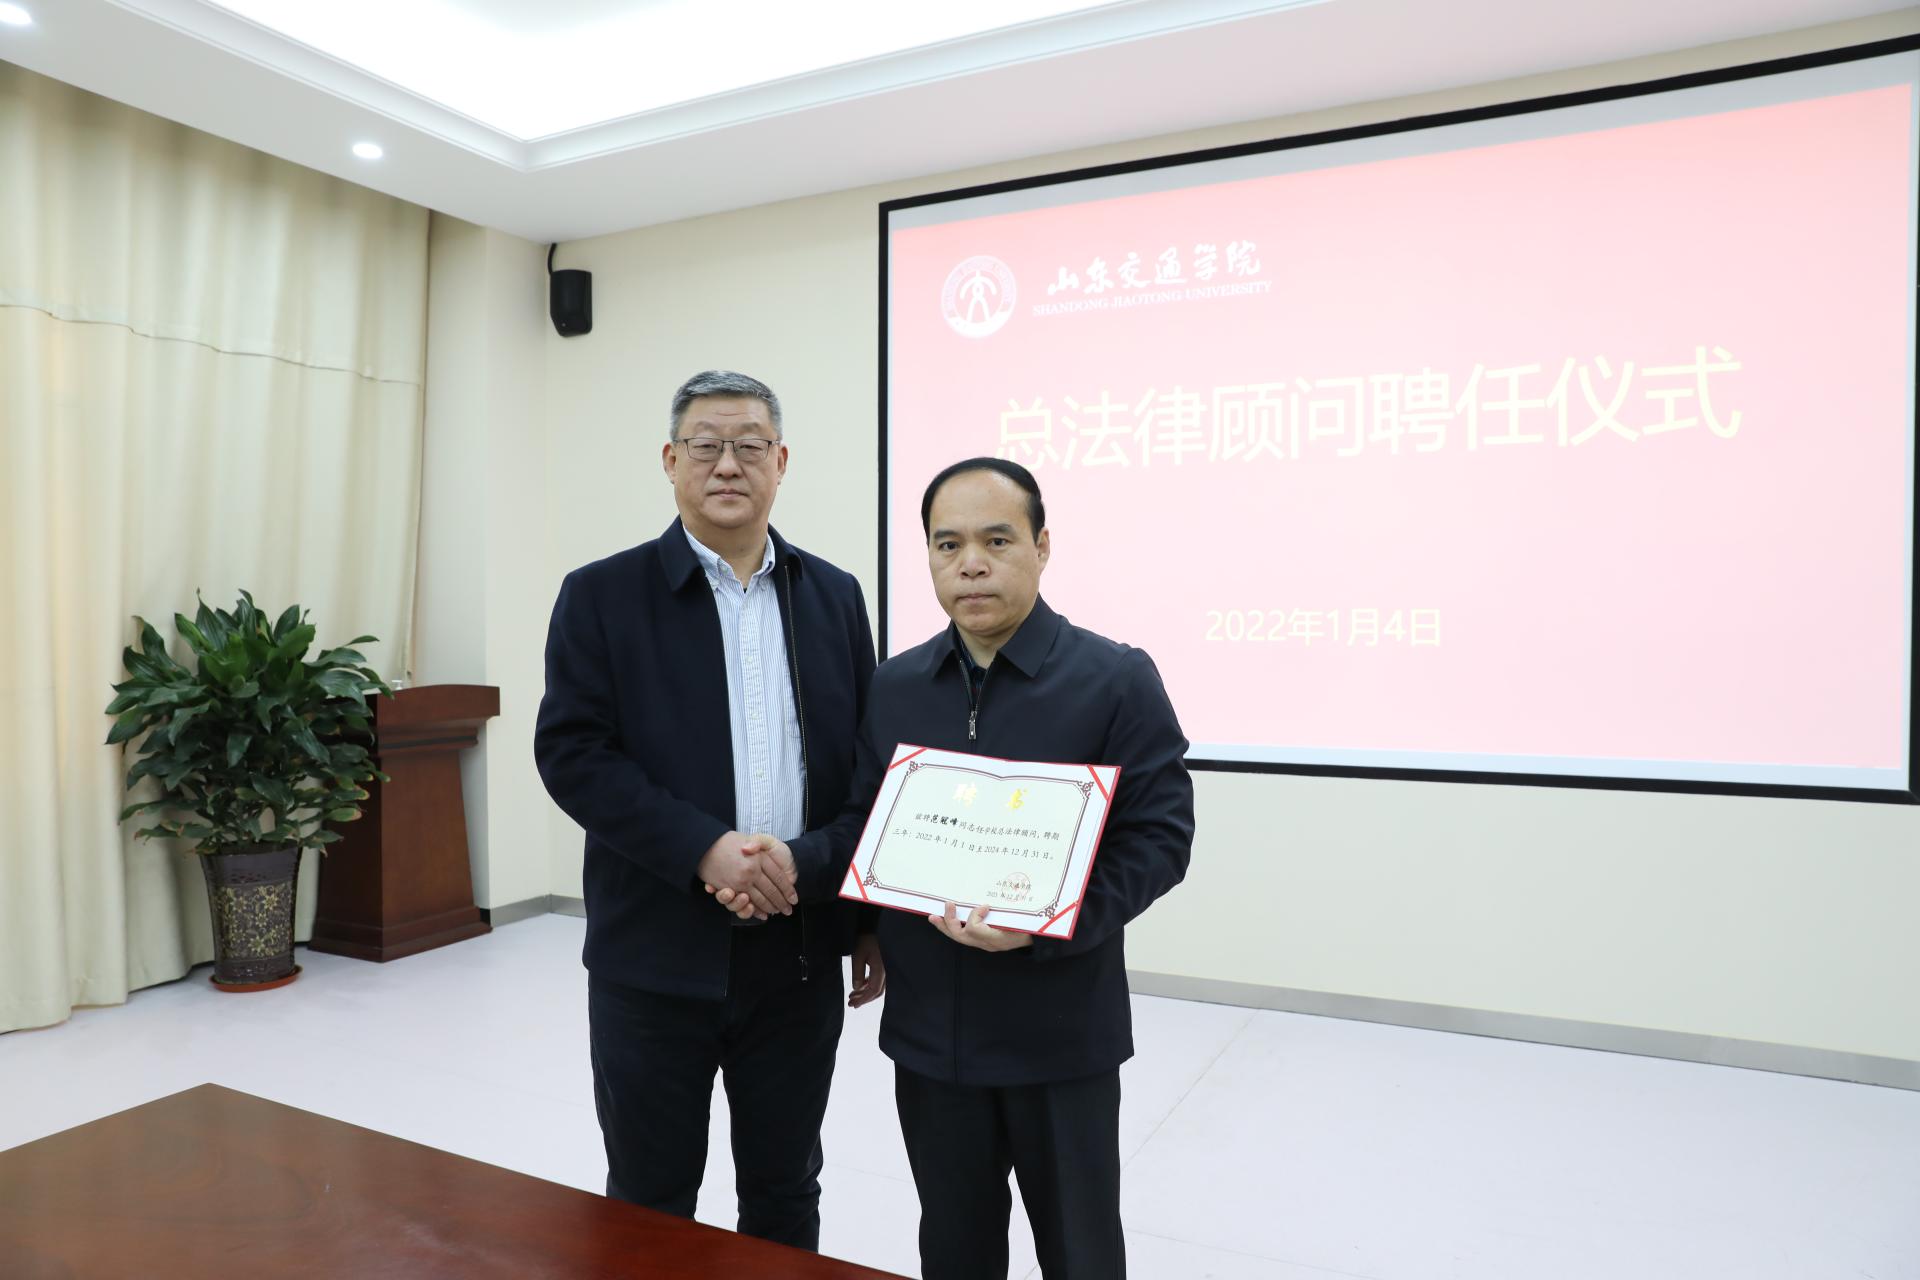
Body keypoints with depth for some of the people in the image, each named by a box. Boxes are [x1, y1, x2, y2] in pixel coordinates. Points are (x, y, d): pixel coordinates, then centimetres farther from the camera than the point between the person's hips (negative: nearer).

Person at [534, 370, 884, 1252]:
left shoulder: (834, 597, 6)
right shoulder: (603, 594, -2)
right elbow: (571, 754, -10)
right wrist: (706, 850, -20)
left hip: (801, 956, 3)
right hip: (656, 956, -2)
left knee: (785, 1195, 18)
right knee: (650, 1205, 13)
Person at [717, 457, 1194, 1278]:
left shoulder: (1117, 680, -9)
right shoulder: (892, 687, 5)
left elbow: (1159, 836, -13)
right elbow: (862, 826, 9)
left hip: (1061, 1031, -3)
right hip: (928, 1030, 4)